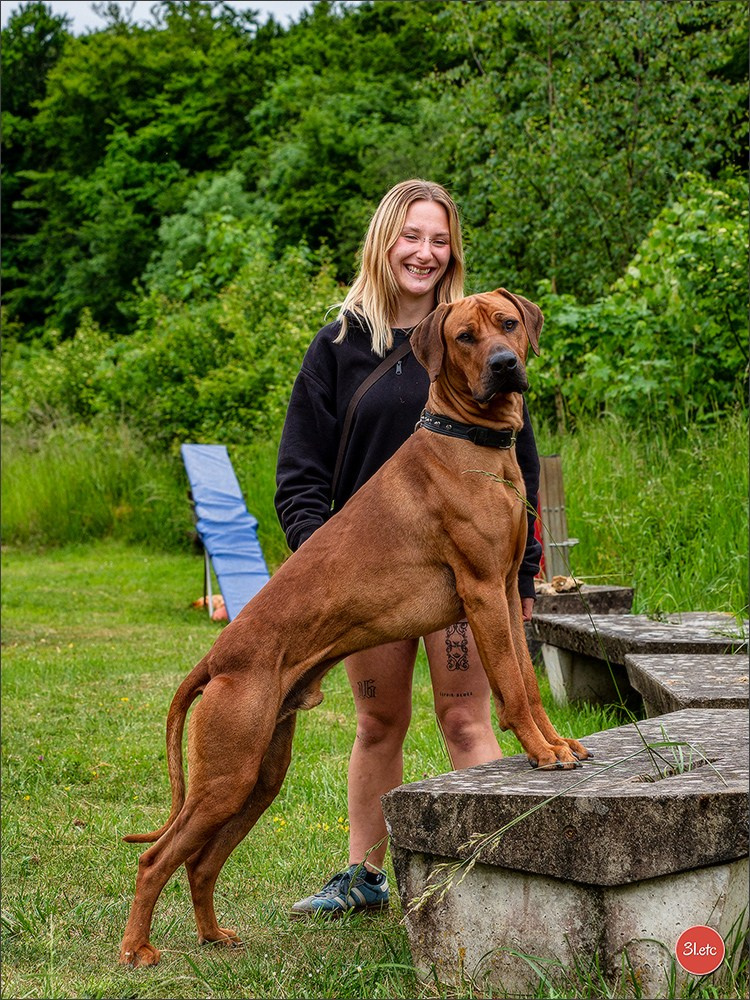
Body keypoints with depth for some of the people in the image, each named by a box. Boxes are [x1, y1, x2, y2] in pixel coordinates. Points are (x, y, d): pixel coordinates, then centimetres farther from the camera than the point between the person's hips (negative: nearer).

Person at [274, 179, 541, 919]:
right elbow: (300, 469, 4)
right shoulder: (340, 344, 5)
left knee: (464, 719, -4)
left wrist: (521, 573, -2)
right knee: (378, 724, 12)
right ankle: (363, 876, 23)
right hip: (368, 566, 2)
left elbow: (518, 461, 3)